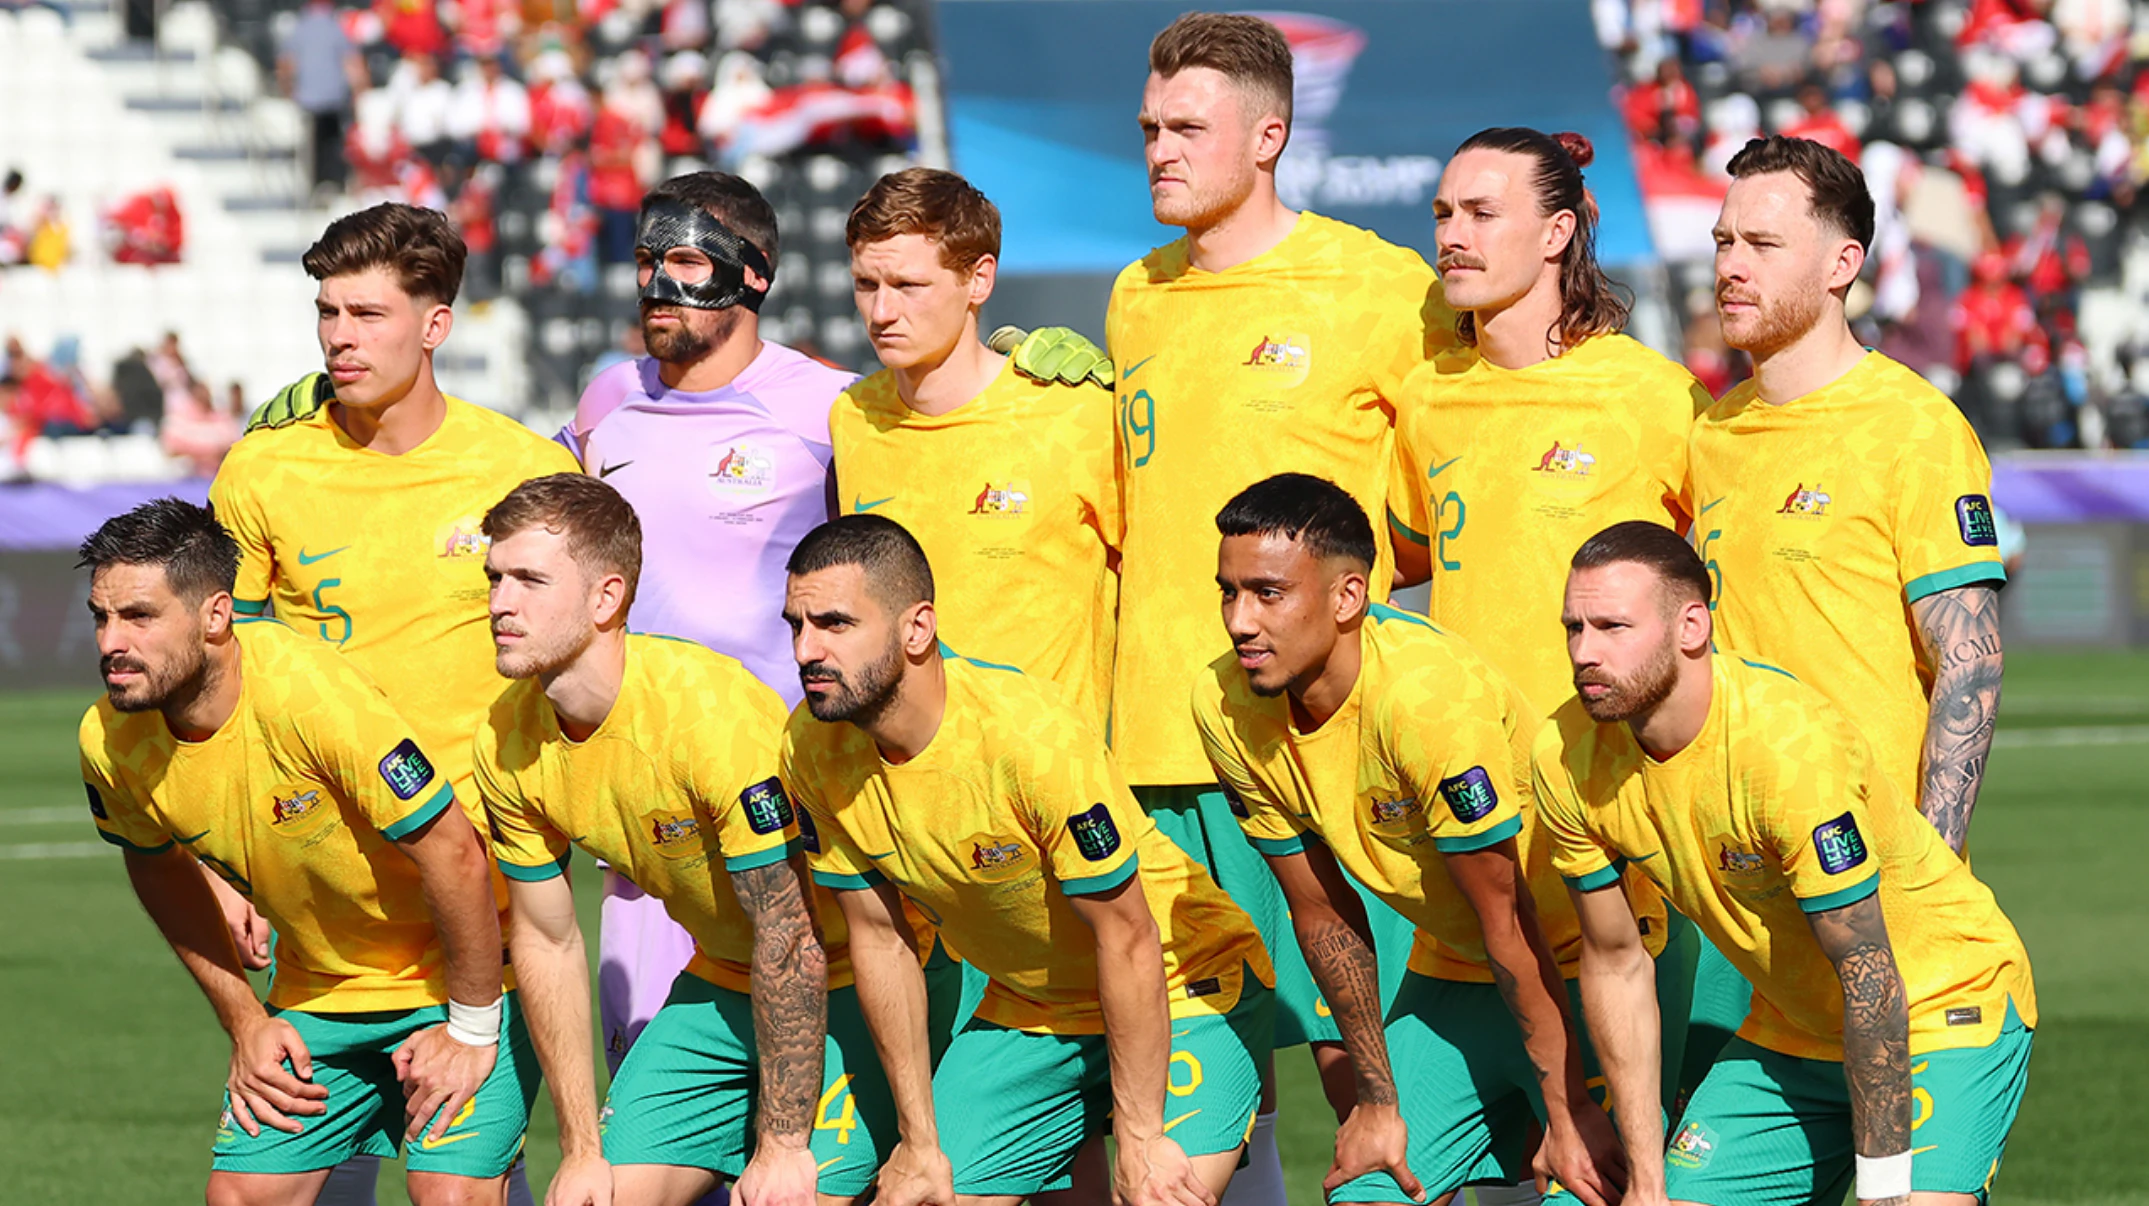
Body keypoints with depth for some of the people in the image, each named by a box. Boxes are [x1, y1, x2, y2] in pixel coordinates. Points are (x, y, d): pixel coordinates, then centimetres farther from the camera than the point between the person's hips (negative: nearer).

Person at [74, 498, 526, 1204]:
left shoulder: (313, 696, -32)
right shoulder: (110, 742, -13)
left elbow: (453, 855, -25)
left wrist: (471, 1031, -17)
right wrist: (245, 1024, 7)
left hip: (455, 972, -6)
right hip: (316, 991, 6)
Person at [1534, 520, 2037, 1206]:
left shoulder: (1792, 745, -31)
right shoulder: (1566, 757, -12)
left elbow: (1870, 978, -27)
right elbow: (1614, 962, 0)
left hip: (1948, 1013, -6)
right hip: (1788, 1036, 6)